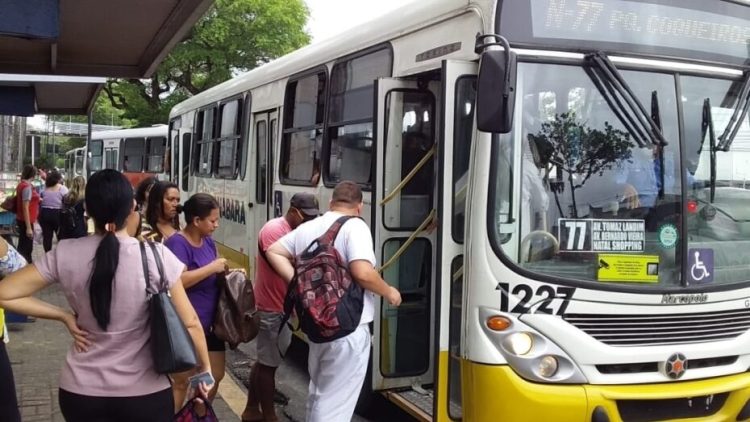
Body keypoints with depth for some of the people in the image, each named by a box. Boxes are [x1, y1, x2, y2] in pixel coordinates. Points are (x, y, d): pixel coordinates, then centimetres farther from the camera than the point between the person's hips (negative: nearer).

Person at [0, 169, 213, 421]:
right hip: (145, 393, -2)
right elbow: (190, 323, -11)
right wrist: (205, 368, 4)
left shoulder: (65, 255, -10)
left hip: (81, 391, 2)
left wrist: (65, 316, -2)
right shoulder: (157, 256, -16)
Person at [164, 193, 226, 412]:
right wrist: (212, 268, -25)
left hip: (210, 323, 9)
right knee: (181, 381, 4)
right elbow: (177, 281, -31)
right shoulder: (177, 243, -18)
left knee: (216, 375, 17)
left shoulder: (208, 241, 7)